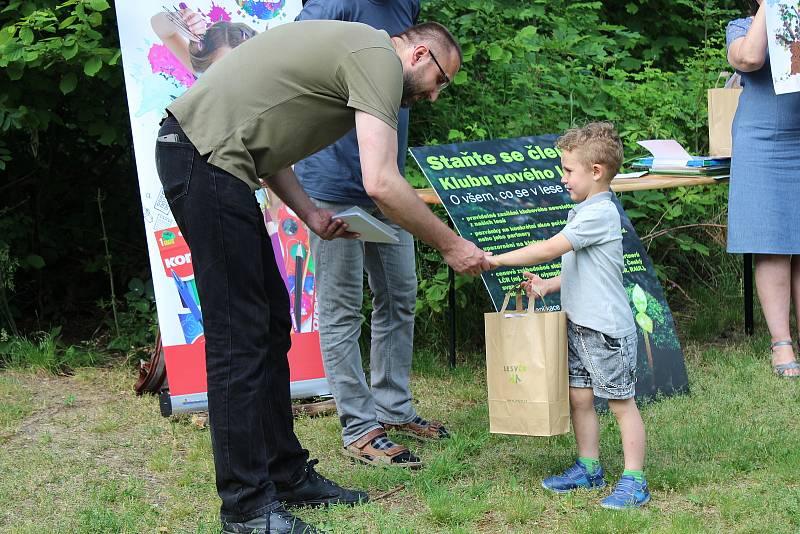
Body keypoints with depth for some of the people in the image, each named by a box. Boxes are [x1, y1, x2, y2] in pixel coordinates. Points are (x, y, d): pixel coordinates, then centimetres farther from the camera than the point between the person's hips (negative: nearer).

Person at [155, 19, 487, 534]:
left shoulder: (351, 48, 23)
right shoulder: (379, 57, -8)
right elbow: (381, 184, -18)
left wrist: (309, 212, 11)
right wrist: (451, 245, -7)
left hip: (209, 155, 11)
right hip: (207, 158, -11)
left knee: (271, 323, 14)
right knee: (240, 337, -8)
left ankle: (286, 474, 22)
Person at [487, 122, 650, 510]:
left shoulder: (599, 213, -18)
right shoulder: (585, 212, 14)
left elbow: (550, 249, -22)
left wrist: (497, 259, -16)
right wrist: (548, 285, 8)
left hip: (607, 328, -10)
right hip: (580, 325, 10)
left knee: (621, 402, -2)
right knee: (578, 396, 12)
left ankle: (634, 481, 3)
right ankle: (588, 468, 23)